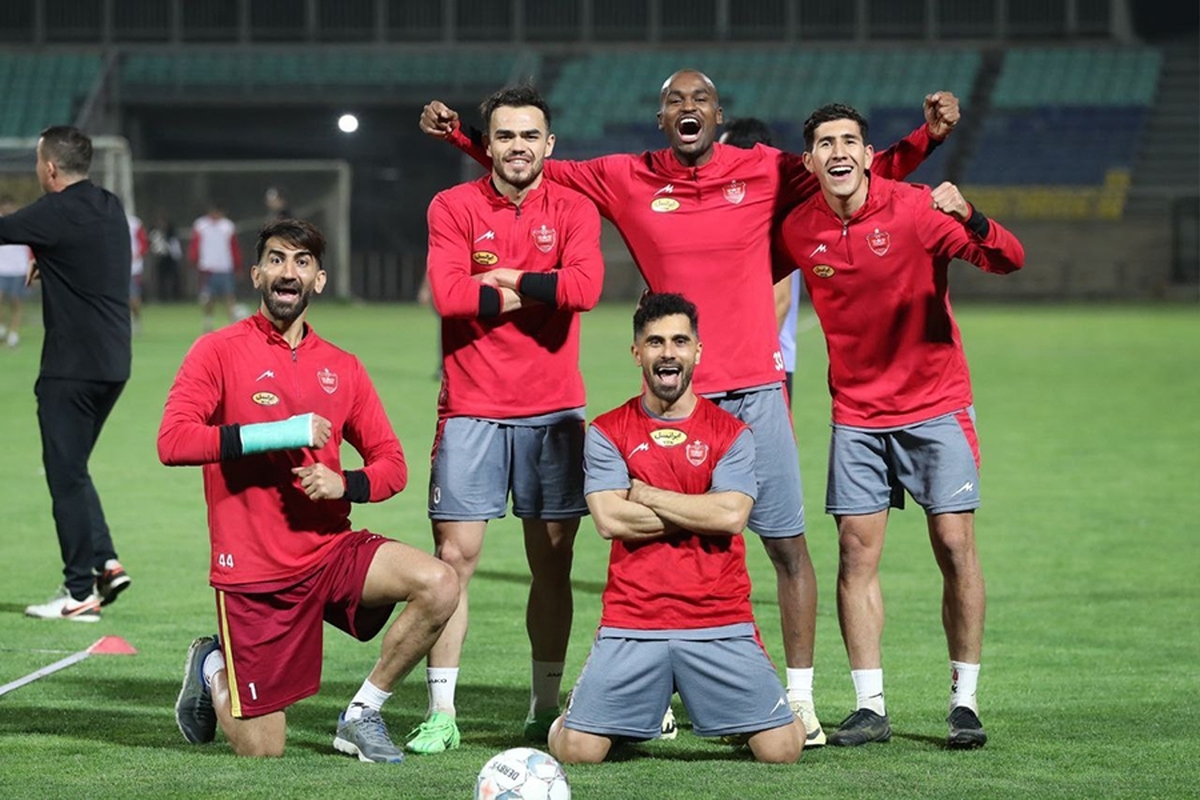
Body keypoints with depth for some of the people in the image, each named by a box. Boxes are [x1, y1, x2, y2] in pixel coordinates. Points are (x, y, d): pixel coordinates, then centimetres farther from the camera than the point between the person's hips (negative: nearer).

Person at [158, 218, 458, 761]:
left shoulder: (341, 368, 8)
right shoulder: (221, 351, -4)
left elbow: (391, 462, 9)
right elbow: (172, 441, -17)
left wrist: (344, 484, -13)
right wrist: (274, 435, -22)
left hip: (330, 549, 4)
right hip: (251, 569, -4)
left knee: (438, 586, -24)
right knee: (261, 751, -4)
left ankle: (362, 715, -3)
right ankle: (212, 669, 31)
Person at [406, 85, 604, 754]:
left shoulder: (573, 211, 4)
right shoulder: (454, 208, 2)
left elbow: (585, 286, -14)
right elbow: (449, 294, -13)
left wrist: (502, 279, -10)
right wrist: (537, 292, -9)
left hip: (554, 410, 1)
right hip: (472, 409, -1)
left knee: (553, 561, 6)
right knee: (455, 557, -6)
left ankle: (545, 708, 16)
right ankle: (442, 715, -2)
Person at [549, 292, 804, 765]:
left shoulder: (731, 433, 6)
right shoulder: (607, 432, 6)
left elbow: (731, 515, -9)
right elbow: (610, 520, -9)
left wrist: (644, 494, -6)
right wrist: (701, 513, -6)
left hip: (721, 625, 0)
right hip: (631, 626, 0)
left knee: (782, 749, -9)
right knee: (575, 752, -11)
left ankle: (737, 722, 28)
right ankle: (624, 721, 25)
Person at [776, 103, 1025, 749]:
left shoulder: (915, 209, -14)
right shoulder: (797, 230, -4)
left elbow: (1008, 261, -21)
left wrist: (969, 220, -39)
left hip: (936, 404, -3)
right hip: (856, 412, 3)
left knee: (955, 546, -6)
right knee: (856, 553, -2)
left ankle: (964, 701, 3)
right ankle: (869, 707, 4)